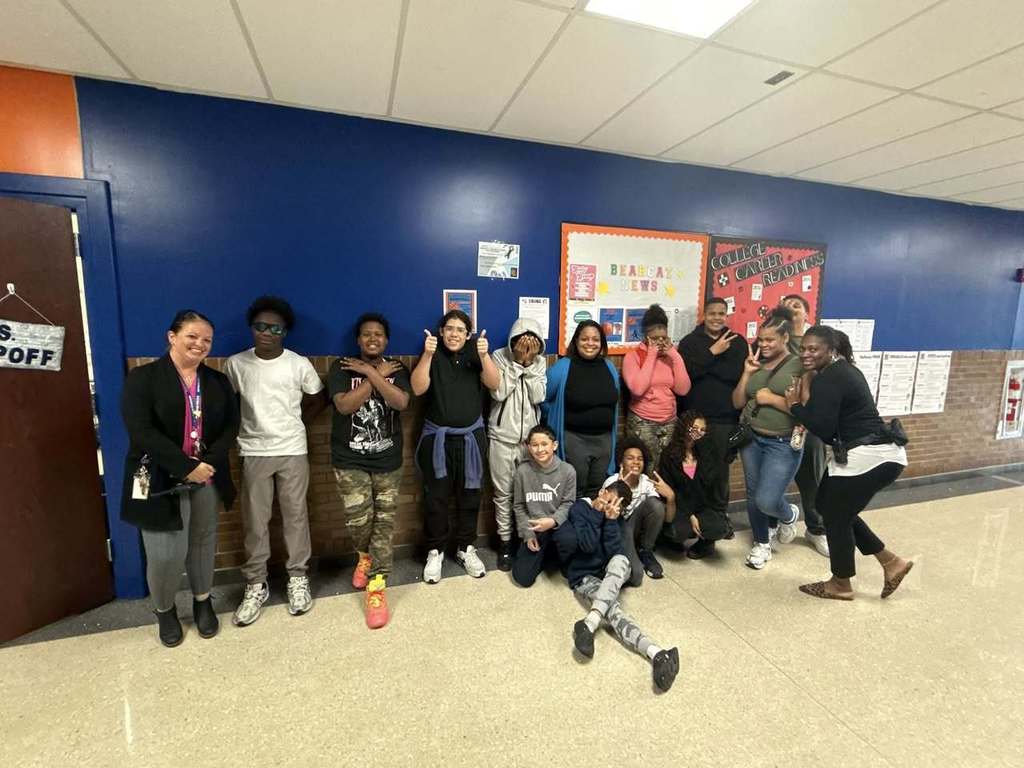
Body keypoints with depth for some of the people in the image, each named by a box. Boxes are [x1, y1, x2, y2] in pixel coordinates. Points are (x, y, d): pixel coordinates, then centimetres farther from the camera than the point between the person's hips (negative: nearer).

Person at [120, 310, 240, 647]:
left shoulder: (218, 381, 6)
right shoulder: (143, 378, -7)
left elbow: (231, 425, 2)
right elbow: (140, 431, -17)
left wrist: (209, 462, -14)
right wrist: (187, 466, -20)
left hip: (207, 478, 4)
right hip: (160, 480, -4)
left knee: (203, 544, 15)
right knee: (166, 554, 1)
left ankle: (203, 601, 38)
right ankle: (164, 610, 30)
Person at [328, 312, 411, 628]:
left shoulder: (396, 369, 2)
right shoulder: (341, 367, -2)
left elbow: (401, 402, -16)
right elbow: (344, 405, -19)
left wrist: (370, 373, -17)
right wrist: (379, 375, -16)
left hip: (387, 461, 1)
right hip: (350, 460, -1)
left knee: (384, 523, 2)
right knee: (358, 520, -5)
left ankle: (376, 590, 14)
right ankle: (365, 557, 31)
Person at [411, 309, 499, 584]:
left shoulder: (475, 353, 1)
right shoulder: (432, 354, -2)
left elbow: (494, 384, -12)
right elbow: (418, 388, -15)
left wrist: (484, 355, -27)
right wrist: (427, 355, -26)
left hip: (471, 436, 1)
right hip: (437, 437, -1)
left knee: (469, 494, 11)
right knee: (436, 497, 6)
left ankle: (466, 548, 27)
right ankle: (435, 551, 22)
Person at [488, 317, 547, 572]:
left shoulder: (540, 361, 0)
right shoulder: (500, 356, -7)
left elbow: (538, 396, -11)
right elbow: (498, 392, -18)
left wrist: (529, 363, -17)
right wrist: (518, 362, -20)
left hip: (530, 436, 2)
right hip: (501, 437, -2)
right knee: (503, 493, 7)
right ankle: (505, 542, 23)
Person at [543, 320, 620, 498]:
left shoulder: (609, 367, 4)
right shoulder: (562, 368, -13)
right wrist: (558, 420, 2)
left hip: (604, 438, 5)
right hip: (574, 439, -5)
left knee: (598, 492, 18)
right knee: (574, 492, 7)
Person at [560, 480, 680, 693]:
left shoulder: (614, 517, 6)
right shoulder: (579, 508, -7)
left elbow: (614, 551, -9)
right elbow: (588, 545, -19)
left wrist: (610, 520, -19)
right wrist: (598, 513, -16)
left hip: (608, 572, 3)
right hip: (583, 576, -2)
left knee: (621, 560, -35)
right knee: (611, 608, -33)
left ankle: (589, 623, -52)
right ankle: (656, 653, -53)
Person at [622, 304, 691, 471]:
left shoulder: (671, 355, 8)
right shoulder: (633, 355, -5)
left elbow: (683, 389, -2)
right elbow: (638, 388, -21)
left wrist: (675, 357, -7)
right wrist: (651, 355, -15)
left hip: (669, 422, 4)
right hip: (642, 422, -4)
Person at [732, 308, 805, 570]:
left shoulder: (799, 366, -9)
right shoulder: (756, 364, 6)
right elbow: (737, 403, 4)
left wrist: (771, 399, -16)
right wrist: (747, 373, -4)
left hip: (783, 444, -5)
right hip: (751, 439, 5)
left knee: (767, 501, -9)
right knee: (753, 496, 13)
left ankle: (789, 515, 28)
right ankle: (762, 543, 34)